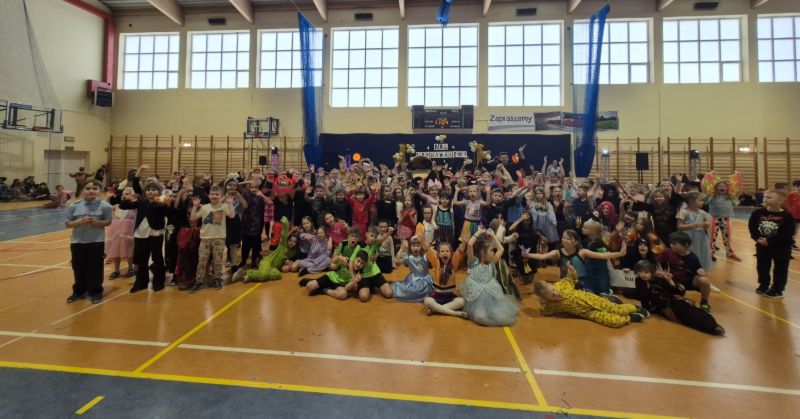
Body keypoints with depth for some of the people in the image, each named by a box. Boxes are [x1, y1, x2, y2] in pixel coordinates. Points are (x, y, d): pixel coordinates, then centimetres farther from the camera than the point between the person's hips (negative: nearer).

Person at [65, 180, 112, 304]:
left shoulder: (104, 206, -7)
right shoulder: (74, 206, -3)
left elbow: (108, 222, -1)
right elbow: (68, 224, 1)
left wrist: (96, 222, -19)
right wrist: (79, 222, -18)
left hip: (97, 242, -2)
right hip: (77, 241, 2)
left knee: (95, 268, 5)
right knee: (78, 268, 13)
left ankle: (95, 292, 19)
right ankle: (79, 291, 30)